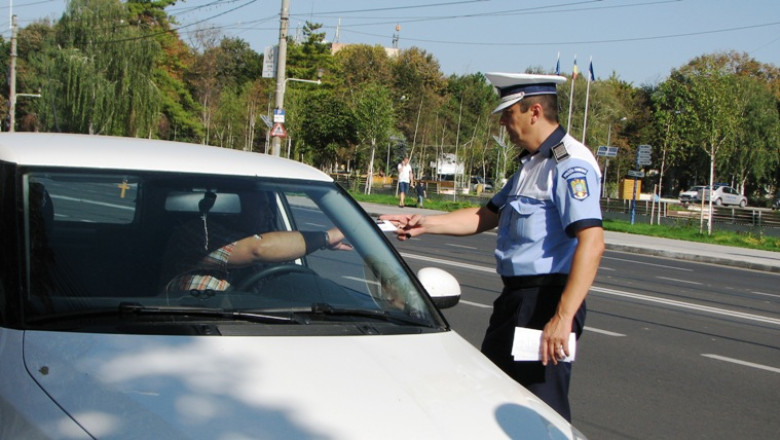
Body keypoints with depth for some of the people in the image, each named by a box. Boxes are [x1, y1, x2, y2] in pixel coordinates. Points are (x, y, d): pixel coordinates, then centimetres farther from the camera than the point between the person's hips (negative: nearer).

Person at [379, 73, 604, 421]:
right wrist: (425, 224, 14)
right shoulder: (531, 164, 17)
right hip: (516, 297, 11)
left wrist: (563, 317, -30)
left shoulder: (570, 165, -17)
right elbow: (486, 217, 22)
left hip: (546, 301, -10)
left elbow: (591, 243, -26)